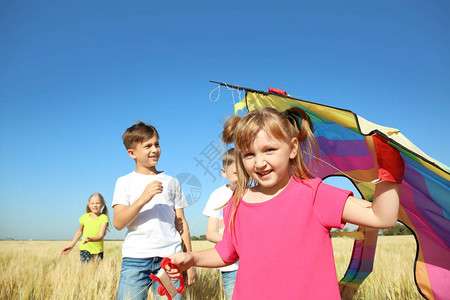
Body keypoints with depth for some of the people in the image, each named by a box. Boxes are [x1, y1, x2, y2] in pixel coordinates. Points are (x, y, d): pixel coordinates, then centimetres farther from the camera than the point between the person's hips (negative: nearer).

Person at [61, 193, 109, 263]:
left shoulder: (103, 218, -9)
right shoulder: (85, 217, 1)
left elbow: (101, 236, -16)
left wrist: (90, 239, -35)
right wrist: (71, 245, 20)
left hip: (98, 250, -1)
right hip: (85, 249, 1)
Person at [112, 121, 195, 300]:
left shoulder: (172, 182, 13)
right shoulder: (125, 182, 8)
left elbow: (181, 223, 13)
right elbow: (118, 223, -4)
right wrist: (143, 198, -18)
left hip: (170, 257, 1)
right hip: (135, 258, -1)